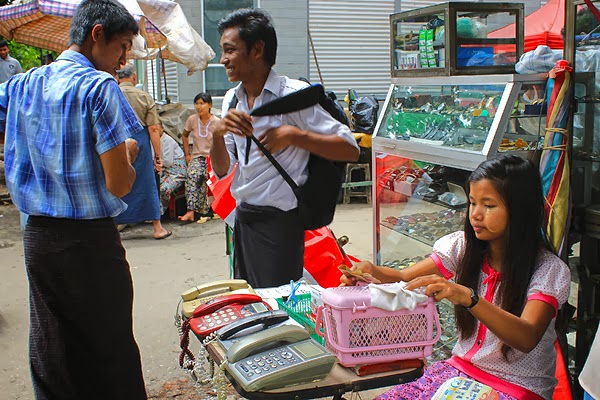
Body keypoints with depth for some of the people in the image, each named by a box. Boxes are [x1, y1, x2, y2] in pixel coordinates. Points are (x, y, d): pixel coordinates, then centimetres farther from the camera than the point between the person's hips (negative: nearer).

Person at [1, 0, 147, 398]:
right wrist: (129, 153, 4)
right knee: (110, 354, 6)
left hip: (36, 236, 7)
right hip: (90, 240, -6)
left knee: (50, 355, 16)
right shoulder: (98, 86, -12)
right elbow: (119, 184, -17)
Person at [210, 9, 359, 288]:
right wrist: (217, 134, -12)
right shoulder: (232, 100, 7)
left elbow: (350, 150, -16)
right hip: (243, 217, 7)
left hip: (279, 221, -7)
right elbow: (222, 171, 7)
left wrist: (292, 134, -24)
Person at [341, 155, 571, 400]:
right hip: (461, 368, 5)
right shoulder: (465, 247, -1)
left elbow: (527, 338, -28)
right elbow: (404, 278, -1)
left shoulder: (549, 270, -14)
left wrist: (467, 297, -42)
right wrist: (370, 271, -23)